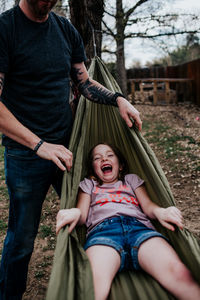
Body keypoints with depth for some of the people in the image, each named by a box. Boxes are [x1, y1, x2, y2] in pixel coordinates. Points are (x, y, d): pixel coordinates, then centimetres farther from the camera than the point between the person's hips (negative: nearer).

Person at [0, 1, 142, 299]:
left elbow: (84, 83, 15)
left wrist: (117, 98, -4)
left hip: (67, 147, 6)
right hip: (25, 153, -5)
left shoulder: (67, 30, 8)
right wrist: (39, 145, -21)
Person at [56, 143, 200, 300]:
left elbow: (147, 206, 22)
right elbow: (82, 215, 19)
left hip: (139, 226, 1)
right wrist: (74, 212, -8)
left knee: (178, 273, -31)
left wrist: (159, 211, -4)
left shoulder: (132, 179, 36)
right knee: (95, 281, -39)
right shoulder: (88, 184, 34)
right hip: (102, 229, -1)